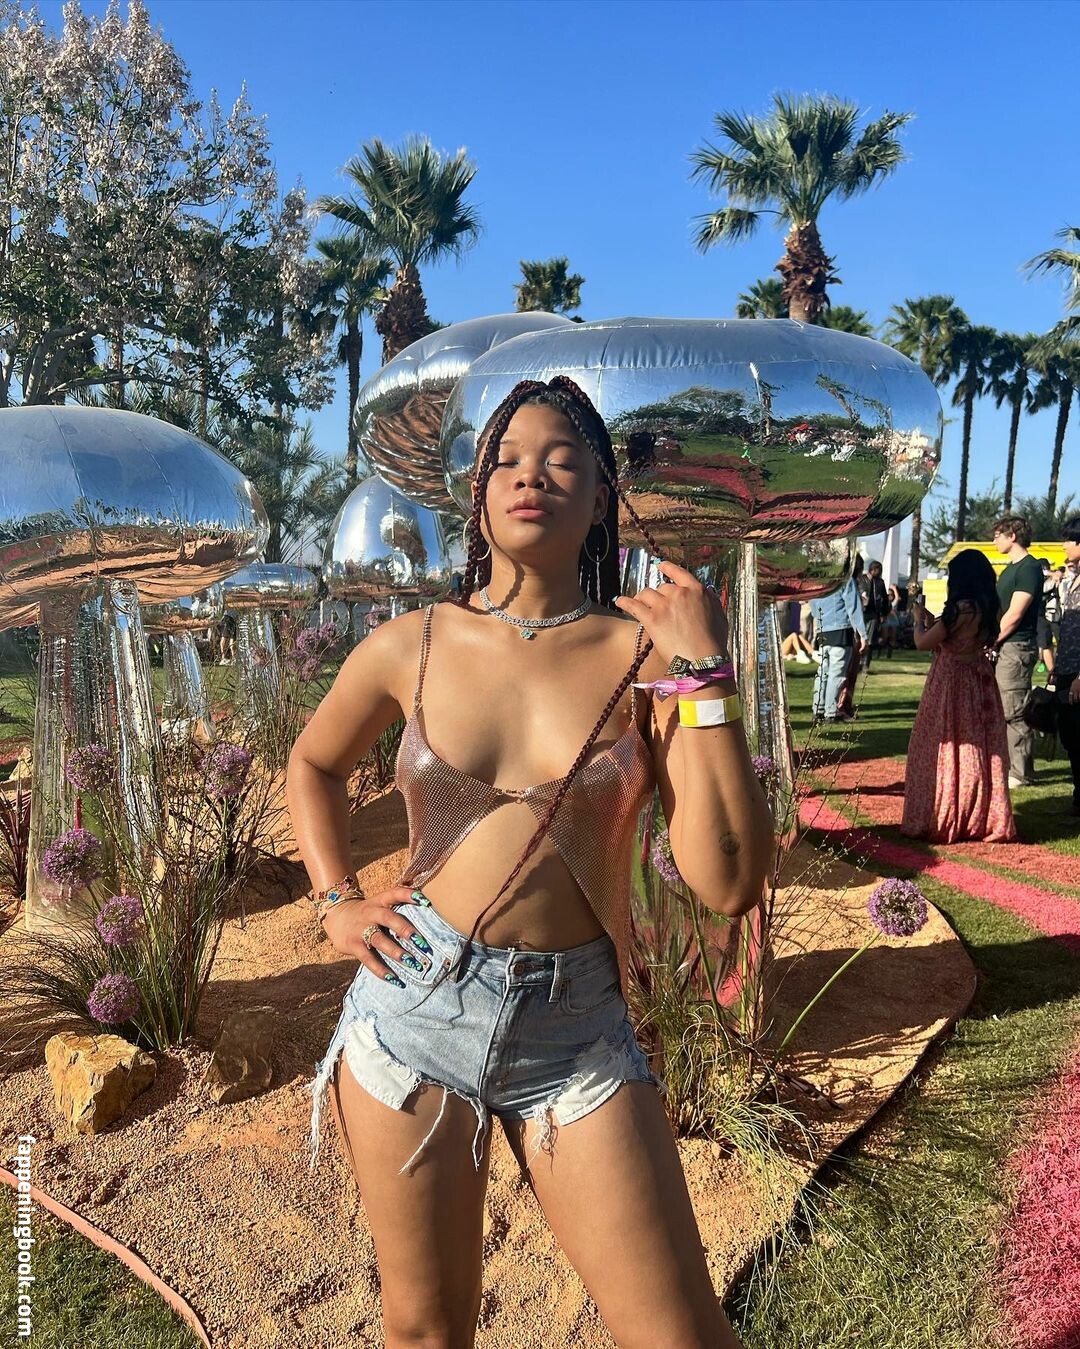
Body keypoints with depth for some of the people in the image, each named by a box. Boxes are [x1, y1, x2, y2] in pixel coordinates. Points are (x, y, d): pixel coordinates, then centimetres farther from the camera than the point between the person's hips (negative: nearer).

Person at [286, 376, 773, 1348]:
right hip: (413, 1007, 2)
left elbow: (728, 884, -14)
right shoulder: (413, 647, -2)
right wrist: (336, 902, 5)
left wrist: (707, 675, -17)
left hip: (575, 1030, -1)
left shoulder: (645, 656, -8)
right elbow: (313, 765, 18)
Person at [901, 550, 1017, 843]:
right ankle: (984, 819, 21)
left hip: (951, 684, -7)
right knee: (981, 752, 13)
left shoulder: (960, 608, -20)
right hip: (980, 684, 7)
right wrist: (933, 622, 18)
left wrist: (919, 619, 3)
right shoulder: (991, 608, 3)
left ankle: (941, 821, 10)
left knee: (946, 751, 2)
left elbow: (923, 643, -15)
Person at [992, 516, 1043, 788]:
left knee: (1014, 714, -6)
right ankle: (1005, 764, 24)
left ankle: (1021, 774, 0)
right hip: (1001, 649, 10)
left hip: (1016, 649, -10)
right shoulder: (1010, 568, 18)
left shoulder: (1029, 568, -12)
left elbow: (1014, 615, -18)